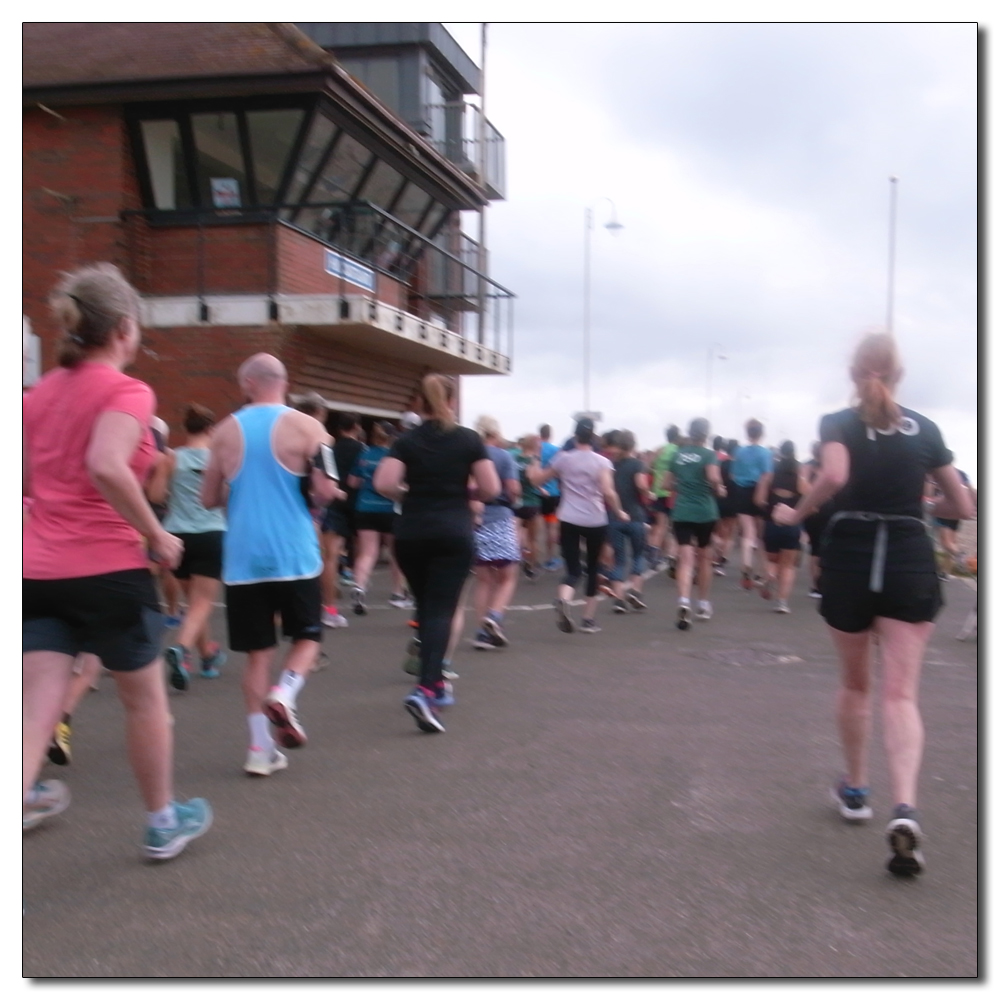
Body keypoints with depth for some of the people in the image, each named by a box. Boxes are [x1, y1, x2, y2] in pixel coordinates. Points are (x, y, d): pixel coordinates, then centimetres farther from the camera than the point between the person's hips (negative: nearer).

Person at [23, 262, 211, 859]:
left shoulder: (41, 393, 11)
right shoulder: (127, 391, -10)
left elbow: (28, 483, 15)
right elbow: (107, 467, -28)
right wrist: (156, 534, -17)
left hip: (39, 571, 6)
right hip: (108, 569, -5)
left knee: (36, 709, 1)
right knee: (146, 701, 14)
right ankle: (165, 823, 31)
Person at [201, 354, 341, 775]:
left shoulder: (226, 431, 5)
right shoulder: (305, 427, -4)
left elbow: (209, 499, 9)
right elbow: (326, 491, -10)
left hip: (243, 558, 2)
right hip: (293, 555, -2)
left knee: (258, 651, 9)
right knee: (306, 636, 16)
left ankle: (261, 748, 7)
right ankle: (283, 695, -11)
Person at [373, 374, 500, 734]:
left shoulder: (406, 441, 1)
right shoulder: (469, 439, -1)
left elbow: (383, 483, -12)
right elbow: (490, 489, -6)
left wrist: (409, 495, 6)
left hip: (412, 533, 2)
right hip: (454, 533, -2)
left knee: (425, 608, 17)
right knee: (441, 610, -5)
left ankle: (435, 685, 25)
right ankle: (424, 690, -22)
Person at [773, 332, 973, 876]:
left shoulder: (837, 423, 0)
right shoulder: (924, 429, 7)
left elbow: (834, 476, -22)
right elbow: (963, 507, 11)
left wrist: (796, 513, -7)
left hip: (850, 558, 0)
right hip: (910, 562, 1)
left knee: (855, 683, 19)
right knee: (900, 693, -4)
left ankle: (855, 789, 33)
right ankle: (904, 809, -23)